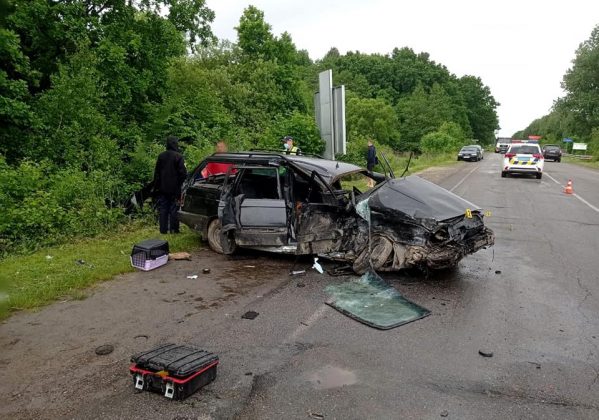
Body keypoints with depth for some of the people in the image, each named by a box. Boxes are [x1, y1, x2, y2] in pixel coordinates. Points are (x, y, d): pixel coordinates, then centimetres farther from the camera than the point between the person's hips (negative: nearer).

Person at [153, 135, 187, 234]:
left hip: (163, 189, 4)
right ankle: (173, 229, 6)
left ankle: (163, 229, 10)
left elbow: (156, 173, 7)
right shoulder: (178, 156, -11)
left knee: (163, 209, 8)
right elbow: (183, 173, -13)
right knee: (174, 209, 3)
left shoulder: (161, 156, 4)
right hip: (175, 188, -4)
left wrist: (156, 187, 12)